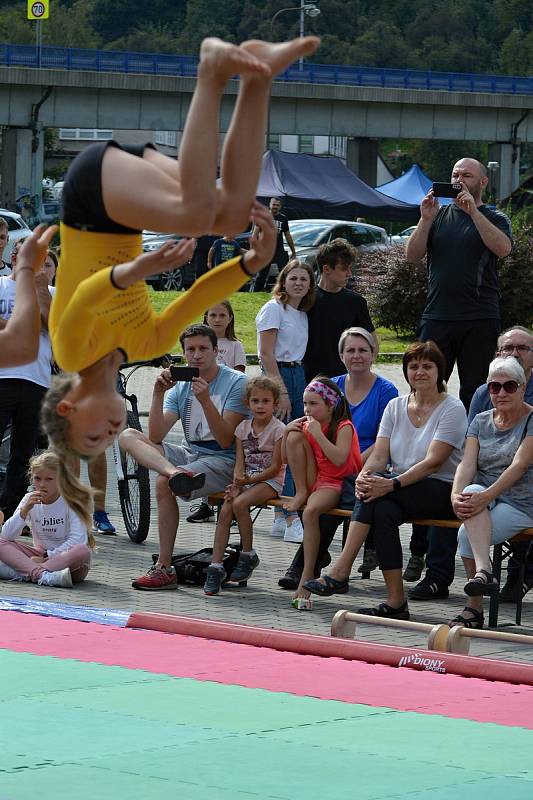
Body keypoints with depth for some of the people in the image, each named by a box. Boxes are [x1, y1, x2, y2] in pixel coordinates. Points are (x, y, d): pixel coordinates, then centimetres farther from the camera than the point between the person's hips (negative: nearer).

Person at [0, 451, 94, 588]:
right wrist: (25, 510, -20)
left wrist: (47, 557, -24)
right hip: (41, 556, 3)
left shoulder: (71, 502, -8)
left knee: (82, 551, -37)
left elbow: (78, 539, -21)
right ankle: (43, 575, -41)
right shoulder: (30, 500, 2)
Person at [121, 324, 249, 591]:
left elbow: (226, 440, -16)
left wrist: (205, 401, -26)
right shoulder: (180, 385, 8)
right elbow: (156, 436, -3)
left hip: (222, 461, -6)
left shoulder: (235, 383, -7)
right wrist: (158, 394, -14)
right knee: (128, 436, -11)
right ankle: (176, 472, -42)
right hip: (189, 454, 6)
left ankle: (165, 569, -27)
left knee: (163, 483, -31)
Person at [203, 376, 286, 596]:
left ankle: (248, 555, -14)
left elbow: (275, 467, -12)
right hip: (246, 480, 5)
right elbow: (239, 462, 4)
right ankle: (215, 567, -21)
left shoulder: (278, 429, -7)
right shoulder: (243, 427, 10)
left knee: (239, 503, -30)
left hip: (270, 481, -5)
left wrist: (248, 481, -18)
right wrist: (236, 484, -14)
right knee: (225, 511, -19)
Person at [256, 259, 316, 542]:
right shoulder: (274, 309, -6)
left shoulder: (302, 314, 18)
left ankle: (280, 517, 13)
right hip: (277, 375, -8)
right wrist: (282, 392, -18)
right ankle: (292, 521, -16)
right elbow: (267, 353, -12)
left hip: (297, 375, 8)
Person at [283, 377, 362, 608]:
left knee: (310, 511, -37)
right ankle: (301, 493, -8)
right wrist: (286, 432, -4)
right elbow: (286, 458, 11)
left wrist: (318, 434, -25)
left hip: (335, 483, -6)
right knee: (295, 436, -13)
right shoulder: (307, 425, 9)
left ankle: (307, 578, -33)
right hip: (313, 481, 6)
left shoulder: (343, 427, -11)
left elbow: (339, 459, -27)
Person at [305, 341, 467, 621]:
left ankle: (340, 572, -30)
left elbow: (433, 462, -17)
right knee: (383, 509, -32)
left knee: (377, 490, -30)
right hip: (401, 492, 5)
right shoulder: (395, 407, 13)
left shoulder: (452, 409, -5)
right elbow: (379, 456, 3)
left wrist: (392, 484, -29)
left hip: (443, 492, -5)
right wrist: (364, 475, -22)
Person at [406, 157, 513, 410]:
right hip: (436, 317, 2)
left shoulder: (494, 219, 8)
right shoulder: (439, 215, 14)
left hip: (480, 322, -2)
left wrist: (473, 211, -17)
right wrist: (426, 220, -8)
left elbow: (503, 248, -13)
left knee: (474, 392, 0)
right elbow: (413, 255, 6)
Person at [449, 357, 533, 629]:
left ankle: (474, 609, -19)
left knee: (466, 534, -27)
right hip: (484, 496, 5)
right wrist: (457, 494, -22)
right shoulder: (481, 421, 13)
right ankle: (484, 571, -39)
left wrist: (487, 496, -30)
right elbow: (467, 463, -1)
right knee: (472, 490, -30)